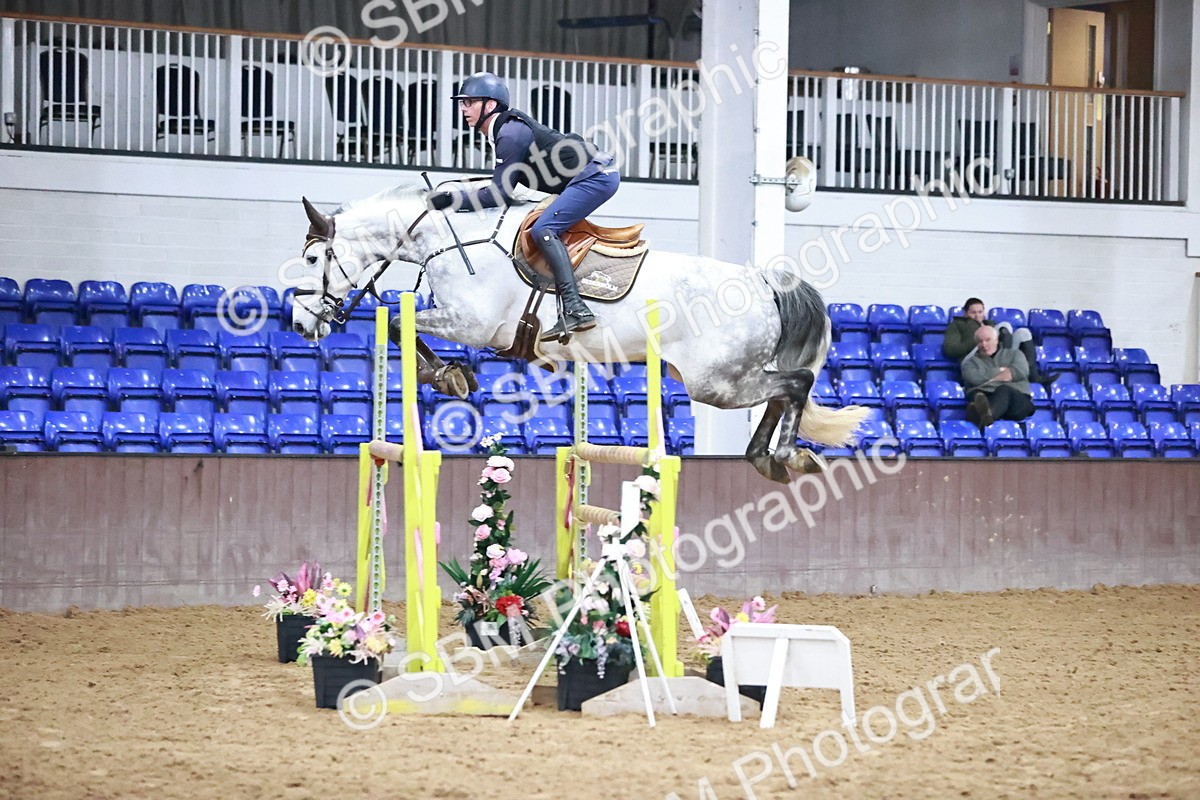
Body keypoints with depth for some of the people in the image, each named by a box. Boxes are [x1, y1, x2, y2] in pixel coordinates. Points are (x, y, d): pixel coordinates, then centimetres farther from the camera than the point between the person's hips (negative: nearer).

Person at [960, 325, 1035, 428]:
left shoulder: (1014, 354, 27)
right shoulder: (970, 361, 27)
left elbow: (1022, 371, 4)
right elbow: (974, 378, 3)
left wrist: (989, 376, 2)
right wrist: (1001, 371, 7)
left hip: (1016, 397, 0)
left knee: (1004, 390, -38)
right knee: (977, 394, -38)